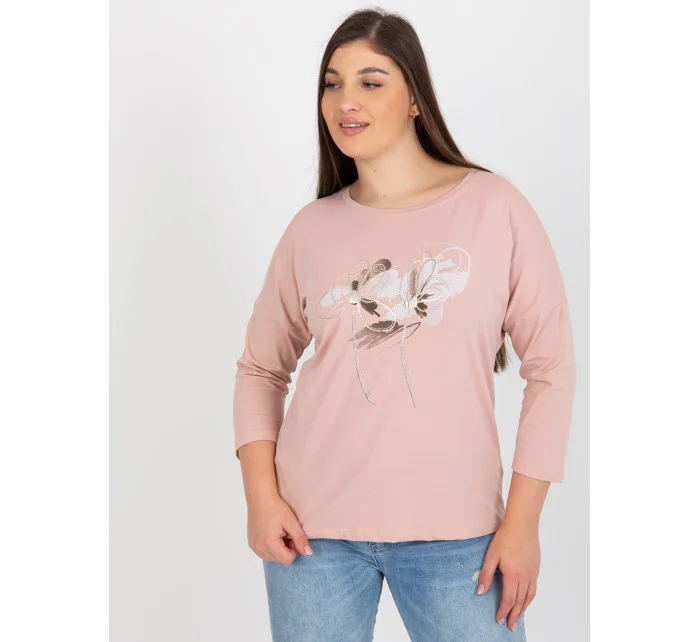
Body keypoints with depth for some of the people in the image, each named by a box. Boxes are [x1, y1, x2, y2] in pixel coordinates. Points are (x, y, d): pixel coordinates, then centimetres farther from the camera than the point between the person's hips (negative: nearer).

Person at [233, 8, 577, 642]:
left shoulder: (496, 207, -4)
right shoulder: (311, 229, 2)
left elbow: (551, 366, -4)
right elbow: (260, 368, 10)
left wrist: (522, 519, -6)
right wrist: (261, 495, -1)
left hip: (454, 533, -1)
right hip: (313, 528, 2)